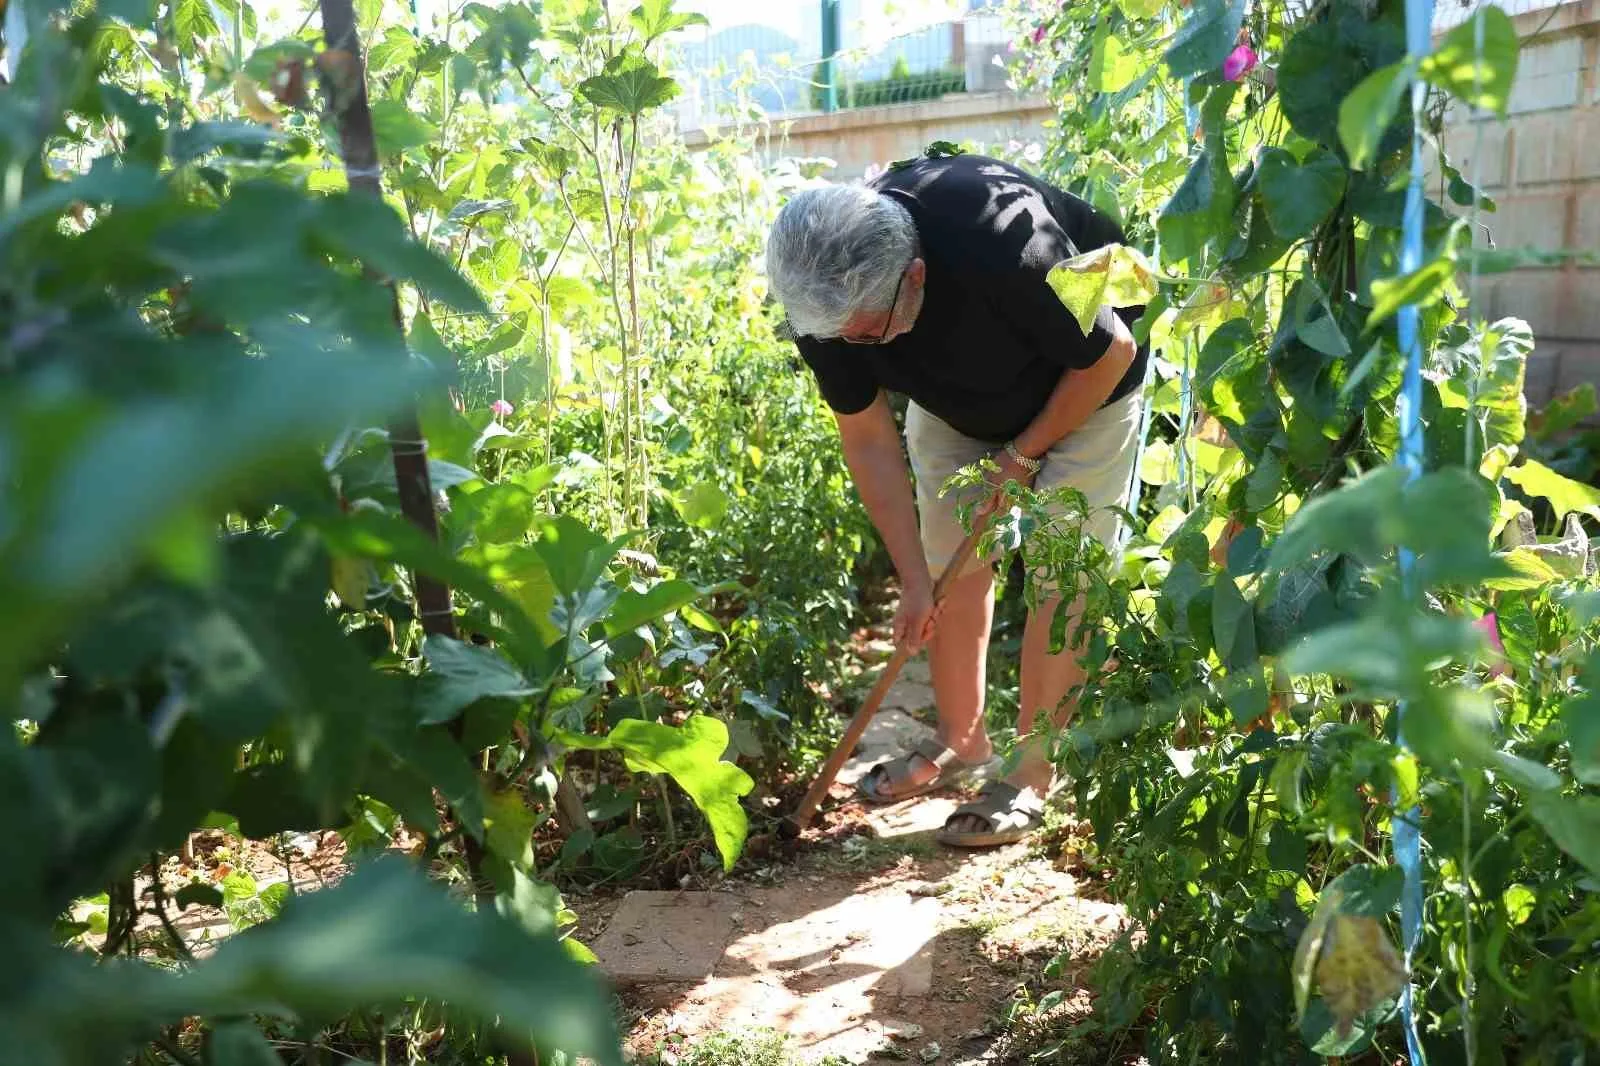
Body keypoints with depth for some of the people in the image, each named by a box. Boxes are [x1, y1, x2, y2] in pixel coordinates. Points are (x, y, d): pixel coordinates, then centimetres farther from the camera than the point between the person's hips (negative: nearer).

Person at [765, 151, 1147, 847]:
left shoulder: (1002, 246, -43)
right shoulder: (824, 298, -27)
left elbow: (1111, 352, -25)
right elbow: (867, 439, -16)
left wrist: (1022, 458, -18)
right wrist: (914, 582, -17)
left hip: (1082, 383, -4)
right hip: (955, 395, 5)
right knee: (950, 562, 3)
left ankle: (1030, 775, 1)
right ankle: (961, 741, 21)